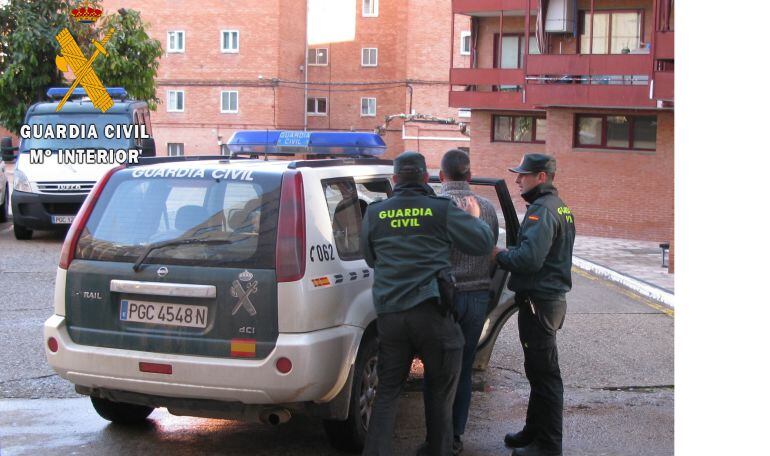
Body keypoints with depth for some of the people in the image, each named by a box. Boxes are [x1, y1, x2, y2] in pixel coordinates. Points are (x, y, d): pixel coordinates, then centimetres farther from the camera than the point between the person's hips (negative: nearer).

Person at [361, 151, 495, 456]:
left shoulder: (375, 214, 6)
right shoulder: (443, 210, -3)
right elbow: (484, 244, 2)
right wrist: (475, 217, 20)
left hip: (389, 313, 3)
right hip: (432, 310, -3)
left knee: (387, 390, 12)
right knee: (440, 392, 11)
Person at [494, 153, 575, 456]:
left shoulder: (542, 210, -18)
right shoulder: (559, 207, 15)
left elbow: (529, 259, -28)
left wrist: (499, 255, -12)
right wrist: (507, 255, 10)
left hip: (539, 303, -11)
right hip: (552, 297, 11)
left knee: (544, 374, -3)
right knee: (539, 371, 19)